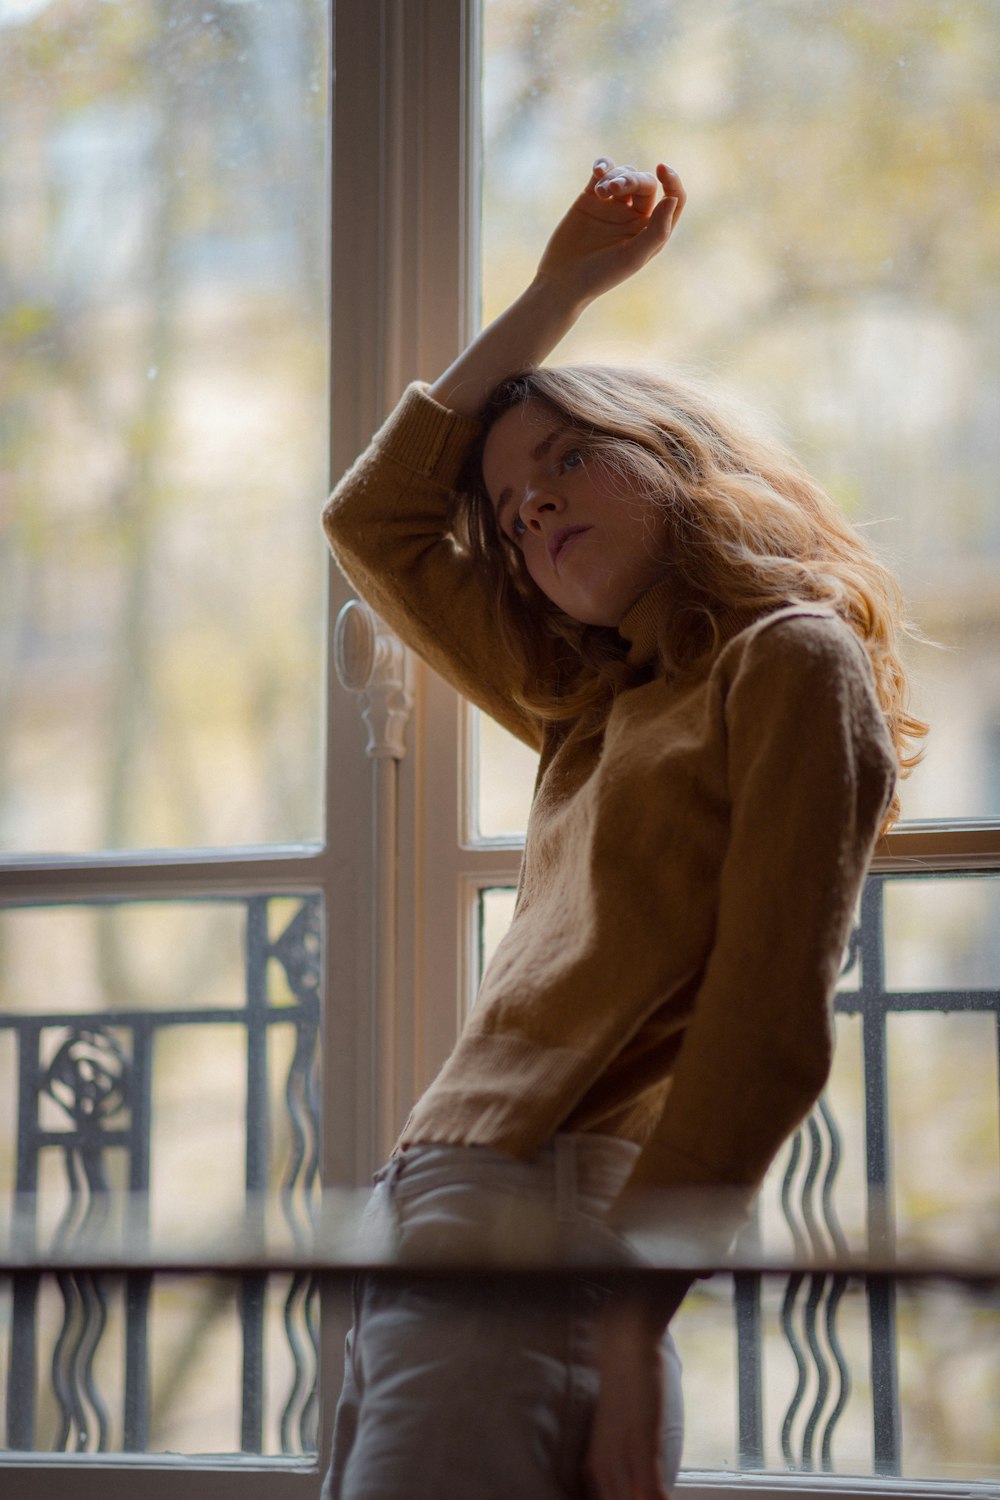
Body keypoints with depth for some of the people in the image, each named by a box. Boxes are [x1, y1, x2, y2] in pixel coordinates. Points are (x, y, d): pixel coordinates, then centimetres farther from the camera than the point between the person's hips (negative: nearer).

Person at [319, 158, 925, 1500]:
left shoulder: (794, 660, 1)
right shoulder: (593, 710, 24)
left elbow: (769, 1024, -10)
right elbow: (371, 520, 34)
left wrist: (631, 1335, -18)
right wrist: (560, 291, 30)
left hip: (537, 1250, -8)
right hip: (430, 1225, 8)